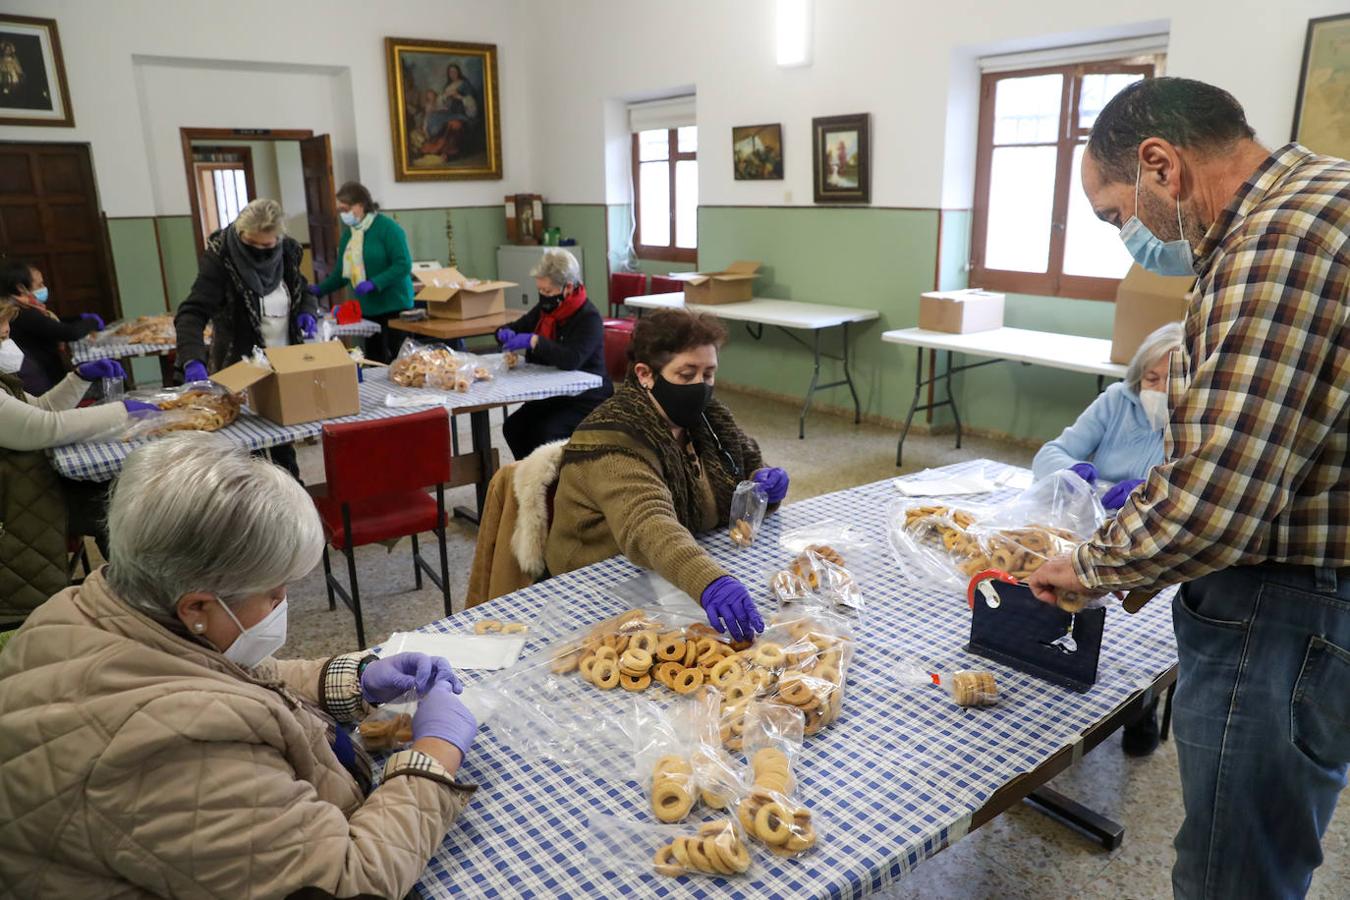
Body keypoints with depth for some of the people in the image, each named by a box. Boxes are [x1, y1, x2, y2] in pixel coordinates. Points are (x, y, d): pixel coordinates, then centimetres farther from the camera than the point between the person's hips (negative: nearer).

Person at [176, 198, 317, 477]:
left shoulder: (287, 252, -4)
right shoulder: (220, 258, -19)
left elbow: (304, 291, 14)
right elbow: (192, 312, -26)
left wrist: (308, 312, -10)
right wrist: (192, 359, -43)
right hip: (241, 367, -5)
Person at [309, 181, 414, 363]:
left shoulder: (387, 227, -12)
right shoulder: (348, 233, 11)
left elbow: (403, 265, -19)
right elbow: (343, 271, 14)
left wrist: (373, 283, -27)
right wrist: (320, 289, 0)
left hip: (394, 306, -7)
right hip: (367, 308, 7)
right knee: (374, 362, 7)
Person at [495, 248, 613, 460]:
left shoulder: (589, 317, -18)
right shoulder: (545, 309, 6)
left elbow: (571, 359, -32)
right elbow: (516, 327, 21)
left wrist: (533, 341, -32)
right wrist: (506, 333, -3)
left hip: (586, 400, -7)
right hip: (551, 394, 8)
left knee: (546, 433, -28)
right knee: (513, 426, -12)